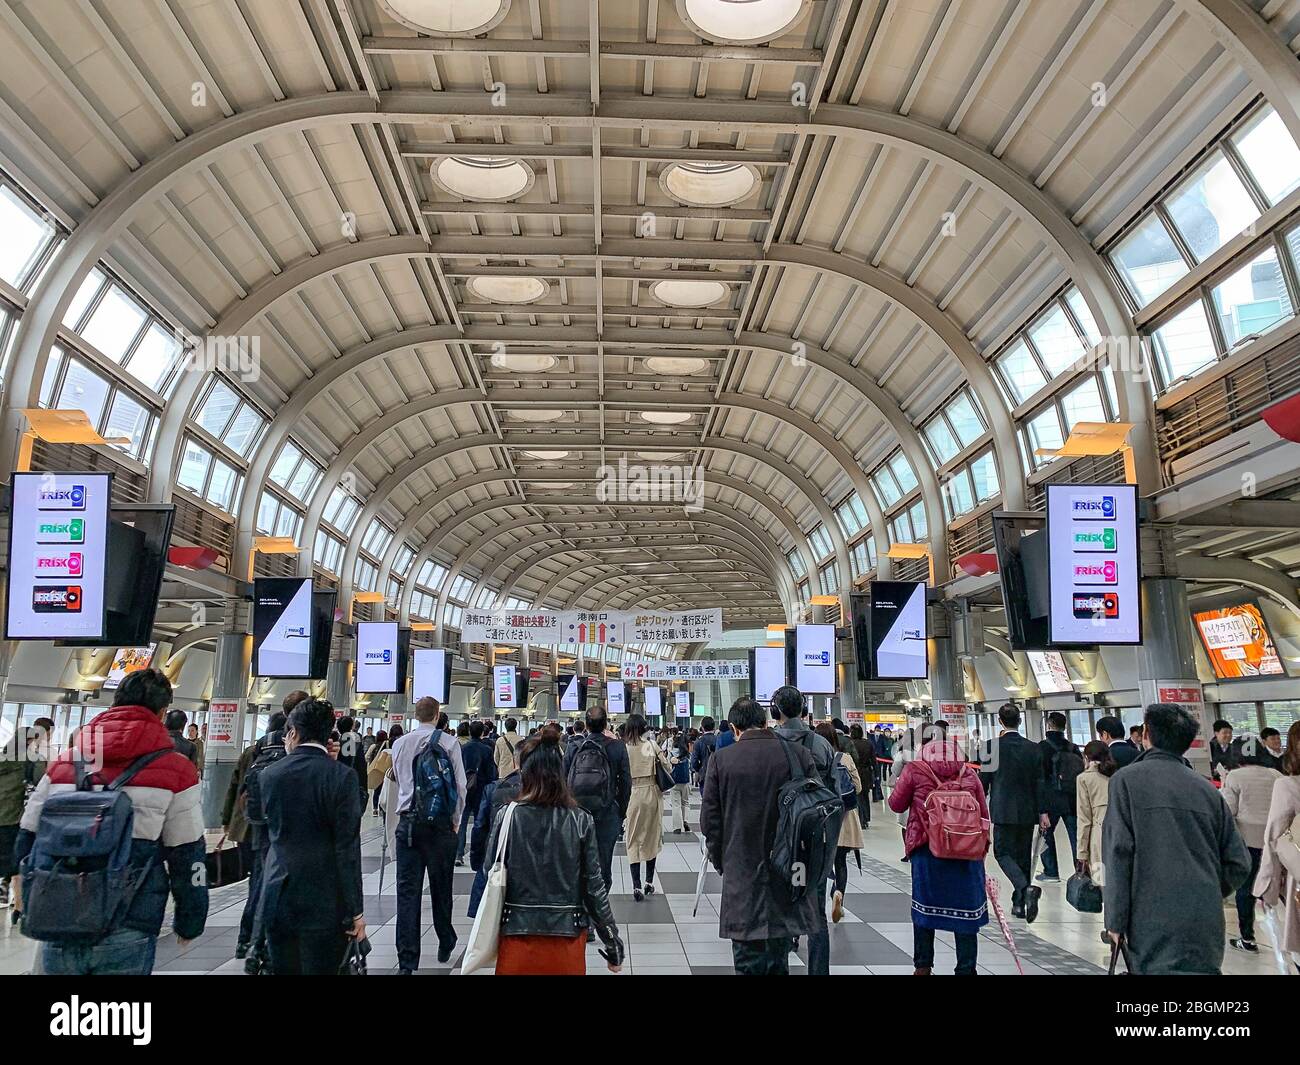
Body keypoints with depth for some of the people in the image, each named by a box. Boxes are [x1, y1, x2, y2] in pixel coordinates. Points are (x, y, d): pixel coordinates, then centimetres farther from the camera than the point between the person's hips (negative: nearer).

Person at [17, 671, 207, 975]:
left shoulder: (62, 764, 9)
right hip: (126, 939, -4)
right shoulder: (175, 770, -4)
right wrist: (188, 924, 12)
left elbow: (26, 845, 14)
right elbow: (188, 860, -2)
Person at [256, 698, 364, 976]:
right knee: (321, 969, 5)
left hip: (277, 900, 4)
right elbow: (348, 849, -13)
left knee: (282, 970, 13)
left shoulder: (269, 774, 0)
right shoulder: (342, 776, -11)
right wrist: (356, 911, -7)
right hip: (324, 904, -3)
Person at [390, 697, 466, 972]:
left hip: (408, 822, 2)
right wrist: (456, 821, 7)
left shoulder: (400, 743, 7)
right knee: (441, 887, 12)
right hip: (440, 822, -2)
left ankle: (407, 962, -1)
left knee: (407, 890, 1)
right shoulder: (448, 742, -5)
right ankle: (445, 946, 27)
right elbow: (460, 785, -5)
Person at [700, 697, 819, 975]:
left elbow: (709, 819, -3)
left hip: (742, 876, -2)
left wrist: (721, 863, 11)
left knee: (748, 962, 6)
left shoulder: (722, 759, -7)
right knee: (779, 961, 16)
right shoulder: (798, 754, -5)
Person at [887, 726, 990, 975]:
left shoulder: (915, 769, -2)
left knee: (924, 907, 14)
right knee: (965, 909, 8)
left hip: (927, 850, -1)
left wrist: (903, 781, 23)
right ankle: (966, 969, 12)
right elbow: (983, 815, 9)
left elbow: (896, 804, 6)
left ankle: (923, 966, 22)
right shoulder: (969, 773, 6)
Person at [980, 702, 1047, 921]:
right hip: (1027, 811, 4)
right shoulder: (1033, 748, 1)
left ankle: (1026, 888, -22)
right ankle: (1019, 904, 19)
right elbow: (1039, 783, 2)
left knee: (1003, 853, 2)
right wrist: (1043, 812, 6)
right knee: (1023, 856, 13)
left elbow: (983, 780, -4)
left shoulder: (993, 746, -9)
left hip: (1003, 810, -4)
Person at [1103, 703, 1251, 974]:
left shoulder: (1126, 780, -3)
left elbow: (1118, 854, -9)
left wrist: (1115, 921, -5)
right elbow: (1239, 862, 10)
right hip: (1207, 930, 5)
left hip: (1155, 925, -5)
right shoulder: (1207, 788, 11)